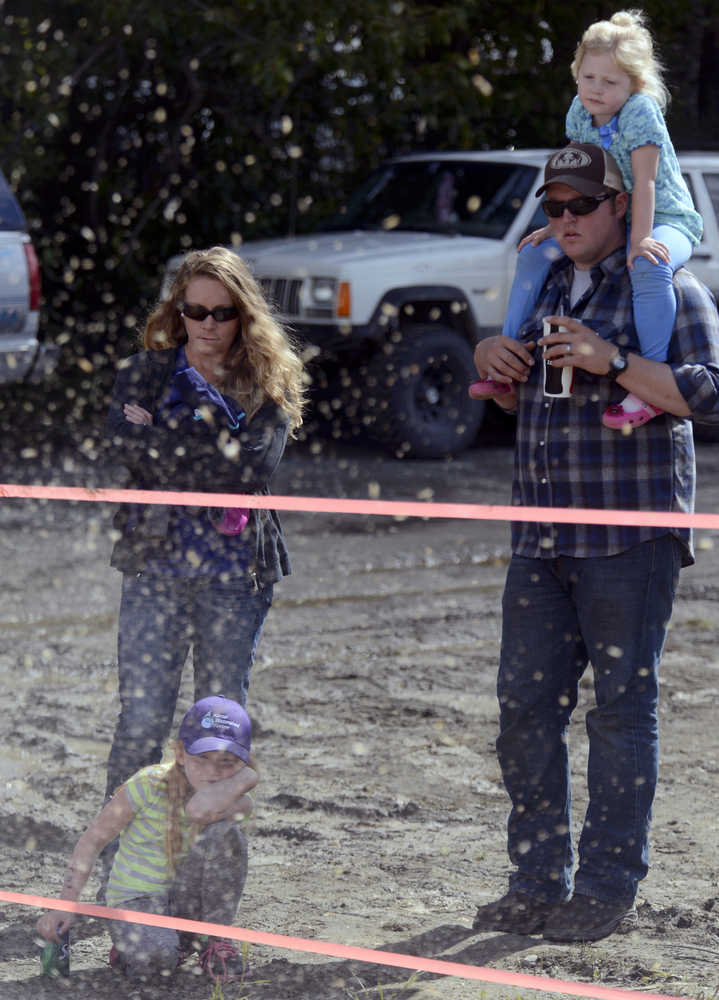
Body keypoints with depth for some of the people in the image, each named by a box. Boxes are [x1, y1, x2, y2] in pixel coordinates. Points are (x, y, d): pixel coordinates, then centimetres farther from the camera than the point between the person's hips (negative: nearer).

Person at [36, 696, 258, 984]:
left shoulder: (236, 802, -10)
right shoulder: (150, 784, -14)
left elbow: (201, 810, -35)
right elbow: (94, 839, -7)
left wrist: (247, 775, -21)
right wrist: (65, 905, -12)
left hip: (190, 896, 3)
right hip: (136, 898, -3)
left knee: (225, 831, -25)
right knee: (153, 961, -38)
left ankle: (212, 939, -5)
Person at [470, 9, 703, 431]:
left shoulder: (641, 111, -21)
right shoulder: (580, 112, -1)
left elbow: (644, 180, -26)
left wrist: (639, 240, -32)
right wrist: (556, 226, 4)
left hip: (667, 221, -8)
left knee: (648, 266, -40)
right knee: (535, 254, 0)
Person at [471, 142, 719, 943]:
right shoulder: (547, 285, 19)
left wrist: (612, 361, -22)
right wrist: (490, 359, 7)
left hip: (630, 536, -6)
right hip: (541, 536, 7)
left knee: (622, 708, -3)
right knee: (525, 705, 4)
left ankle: (609, 888, 3)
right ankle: (538, 882, 12)